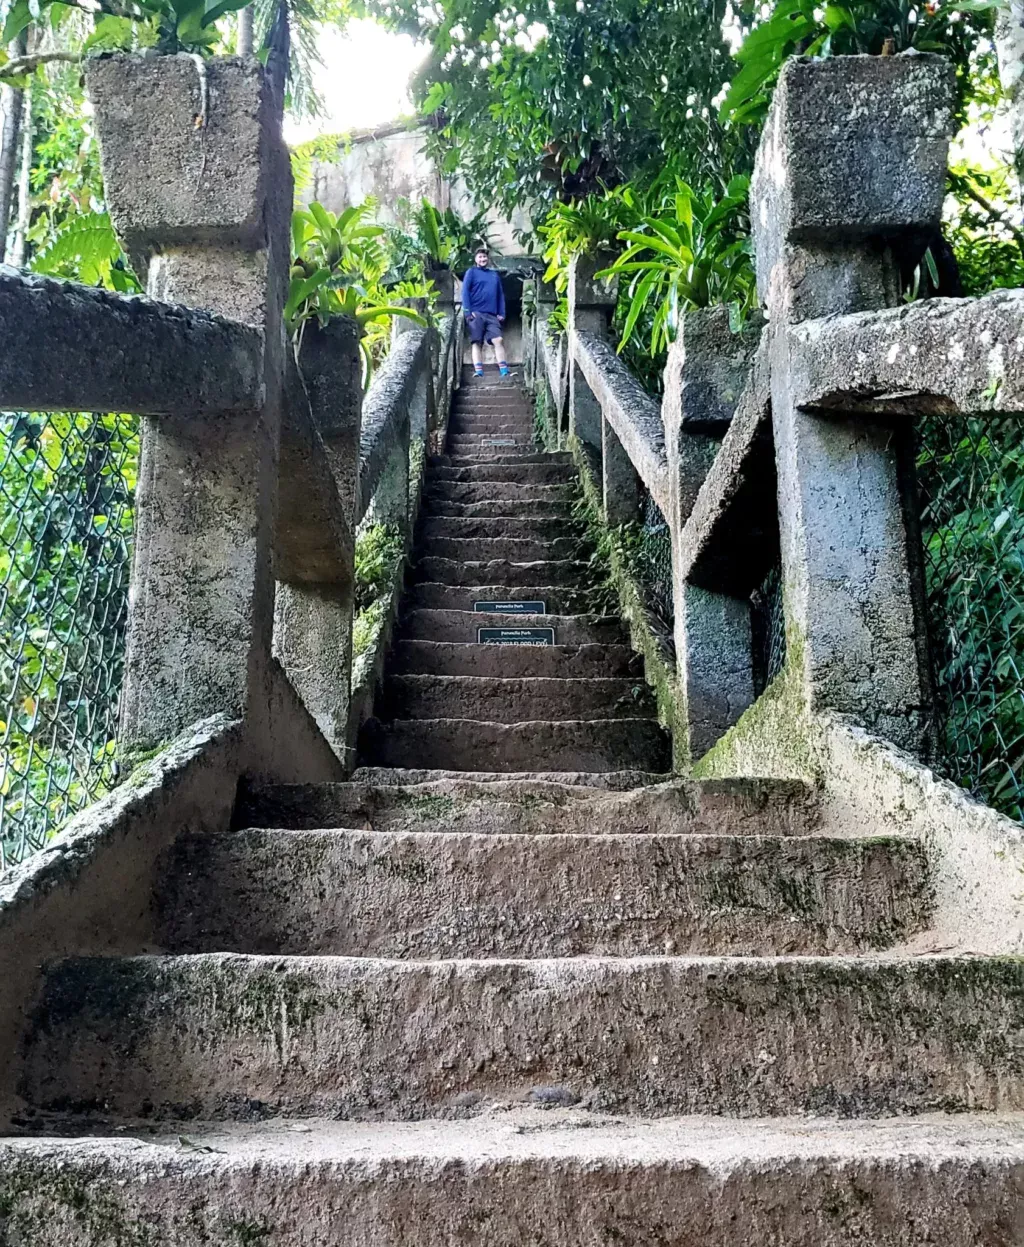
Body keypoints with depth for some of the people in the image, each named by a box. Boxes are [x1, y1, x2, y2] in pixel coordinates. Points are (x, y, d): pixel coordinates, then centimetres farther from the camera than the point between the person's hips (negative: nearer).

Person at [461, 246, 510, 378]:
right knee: (477, 342, -7)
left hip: (492, 315, 3)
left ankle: (504, 371, -13)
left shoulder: (495, 275, 21)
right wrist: (468, 312, -11)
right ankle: (478, 372, -13)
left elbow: (500, 295, 20)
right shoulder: (471, 272, 9)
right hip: (476, 313, -3)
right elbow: (465, 292, 0)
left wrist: (502, 314, 7)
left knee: (498, 340, -9)